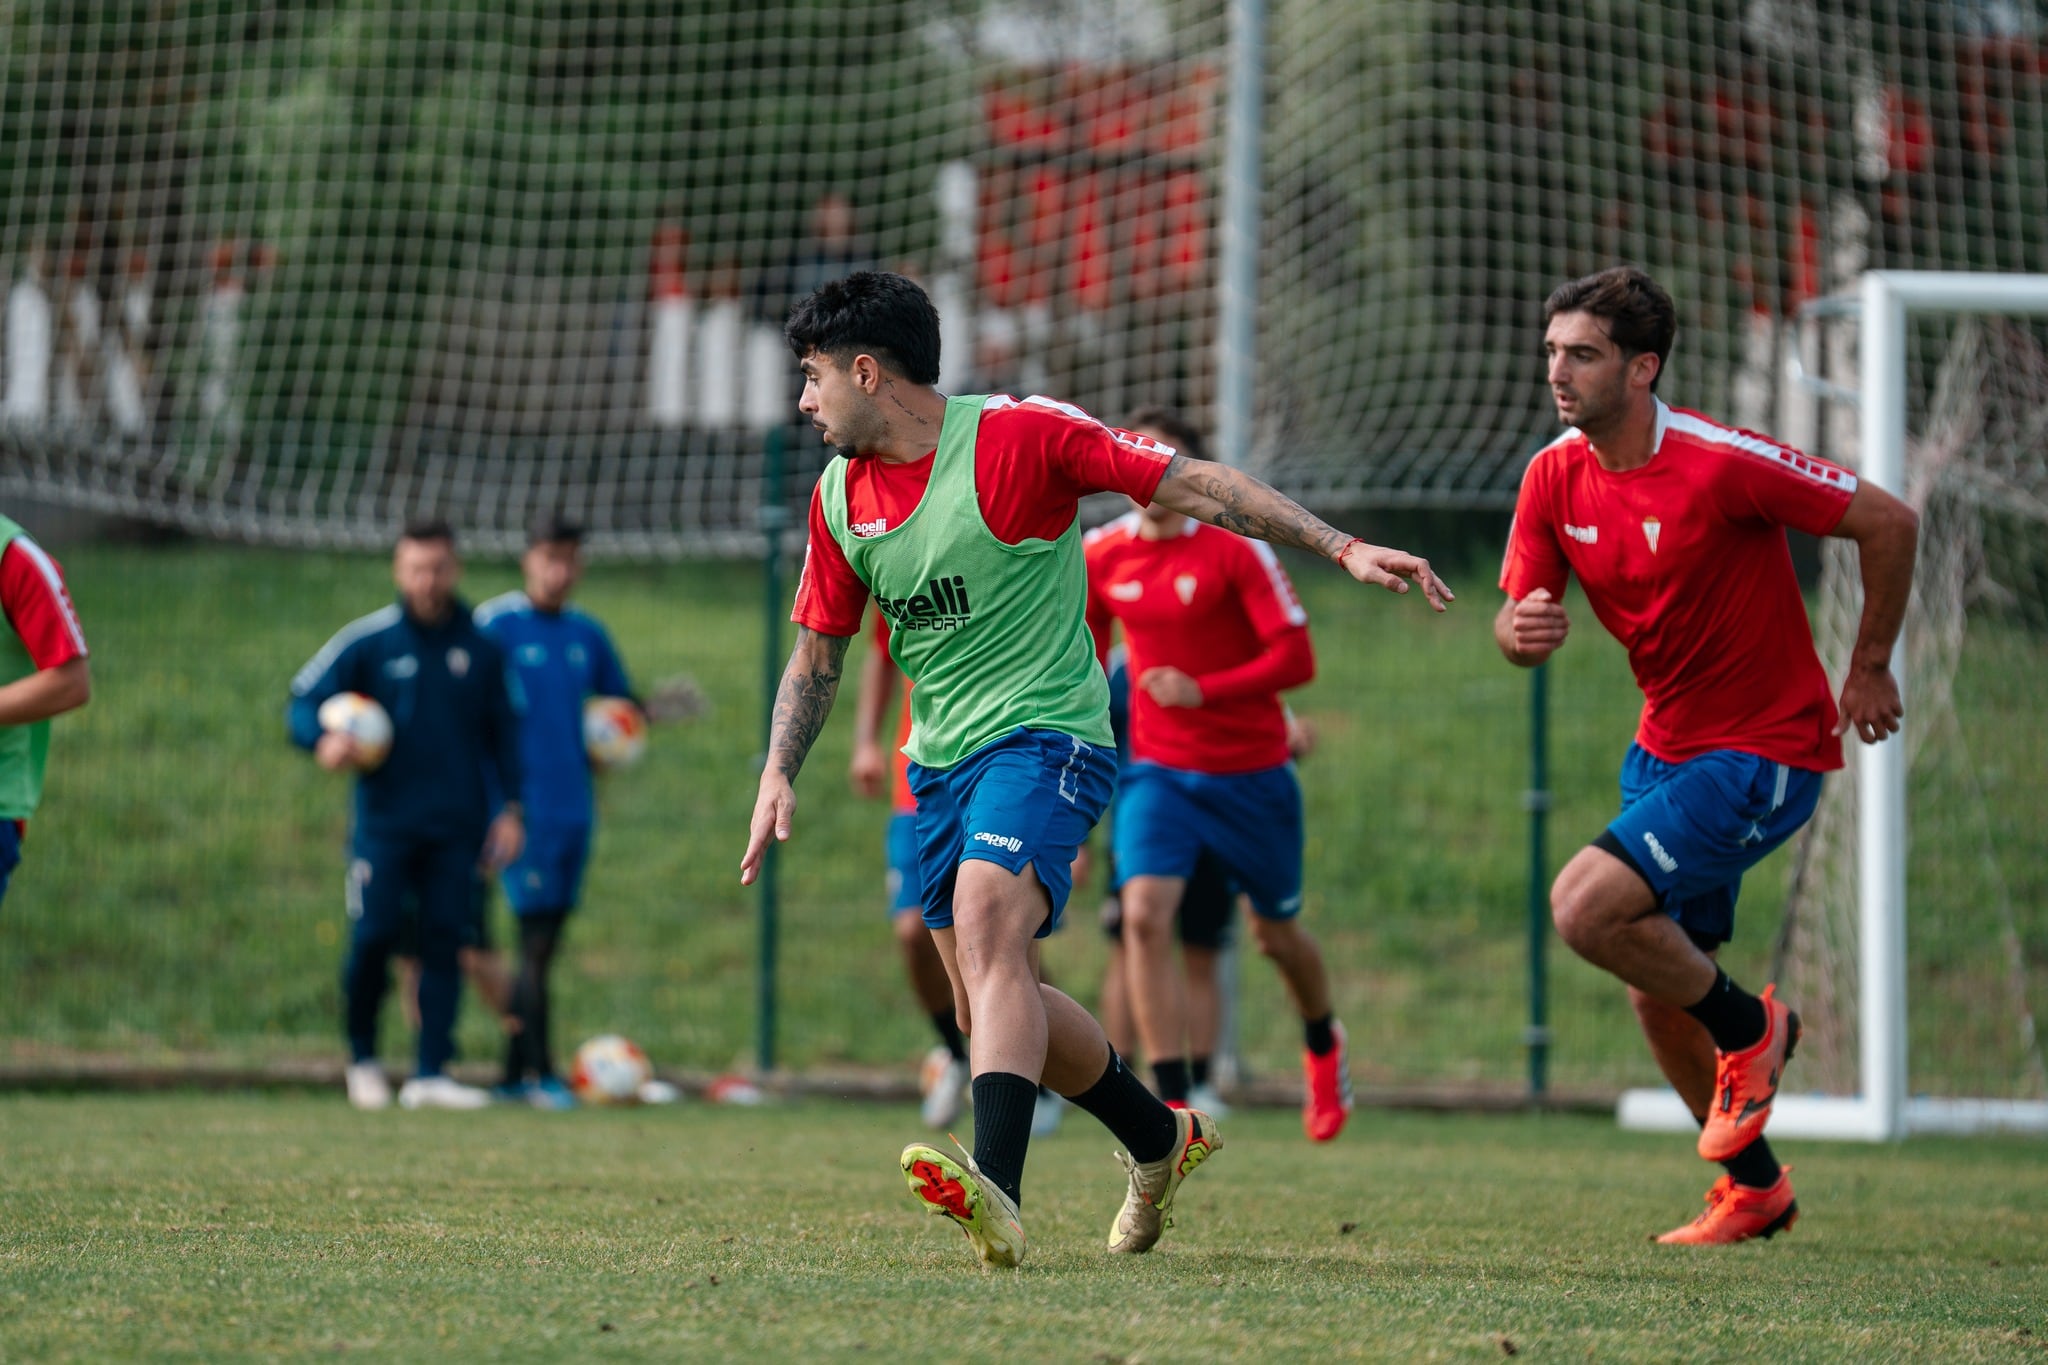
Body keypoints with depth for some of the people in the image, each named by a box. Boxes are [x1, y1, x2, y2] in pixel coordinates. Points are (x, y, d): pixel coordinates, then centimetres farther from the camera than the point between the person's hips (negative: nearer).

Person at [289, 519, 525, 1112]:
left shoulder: (480, 647, 9)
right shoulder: (369, 641, 1)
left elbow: (503, 730, 18)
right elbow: (305, 699, 1)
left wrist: (510, 808, 12)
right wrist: (324, 741, -20)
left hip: (456, 828, 2)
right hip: (384, 823, -2)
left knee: (446, 941, -3)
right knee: (374, 938, -8)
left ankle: (432, 1073, 0)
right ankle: (363, 1058, 13)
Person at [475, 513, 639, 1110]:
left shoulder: (587, 634, 13)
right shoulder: (496, 625, -5)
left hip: (576, 807, 6)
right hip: (524, 807, -6)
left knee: (544, 942, 7)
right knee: (535, 940, -10)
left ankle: (514, 1074, 12)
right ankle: (539, 1073, -8)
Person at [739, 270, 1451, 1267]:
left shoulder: (1018, 437, -13)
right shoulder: (839, 496, 6)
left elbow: (1193, 486, -11)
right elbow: (817, 651, 17)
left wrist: (1343, 549, -16)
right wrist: (779, 773, 2)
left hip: (1044, 736, -8)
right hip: (941, 763, 8)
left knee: (986, 922, -31)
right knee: (989, 1003, 11)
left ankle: (996, 1187, -45)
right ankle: (1162, 1138, 35)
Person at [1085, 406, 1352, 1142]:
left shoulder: (1236, 550, -14)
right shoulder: (1101, 555, -1)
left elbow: (1296, 658, -17)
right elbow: (1085, 653, 17)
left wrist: (1203, 690, -27)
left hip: (1250, 771, -2)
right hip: (1158, 770, 2)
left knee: (1275, 934, 13)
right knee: (1144, 915, -20)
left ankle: (1323, 1044, 47)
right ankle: (1173, 1105, -19)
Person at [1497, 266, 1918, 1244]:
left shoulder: (1721, 465, -22)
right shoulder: (1555, 476, -2)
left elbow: (1889, 523, -14)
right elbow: (1519, 620, 1)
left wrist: (1870, 668, -6)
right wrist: (1521, 632, -24)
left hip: (1765, 751, -8)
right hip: (1667, 747, 8)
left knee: (1585, 908, -23)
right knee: (1657, 992, 12)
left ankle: (1748, 1027, 3)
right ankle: (1753, 1186, 31)